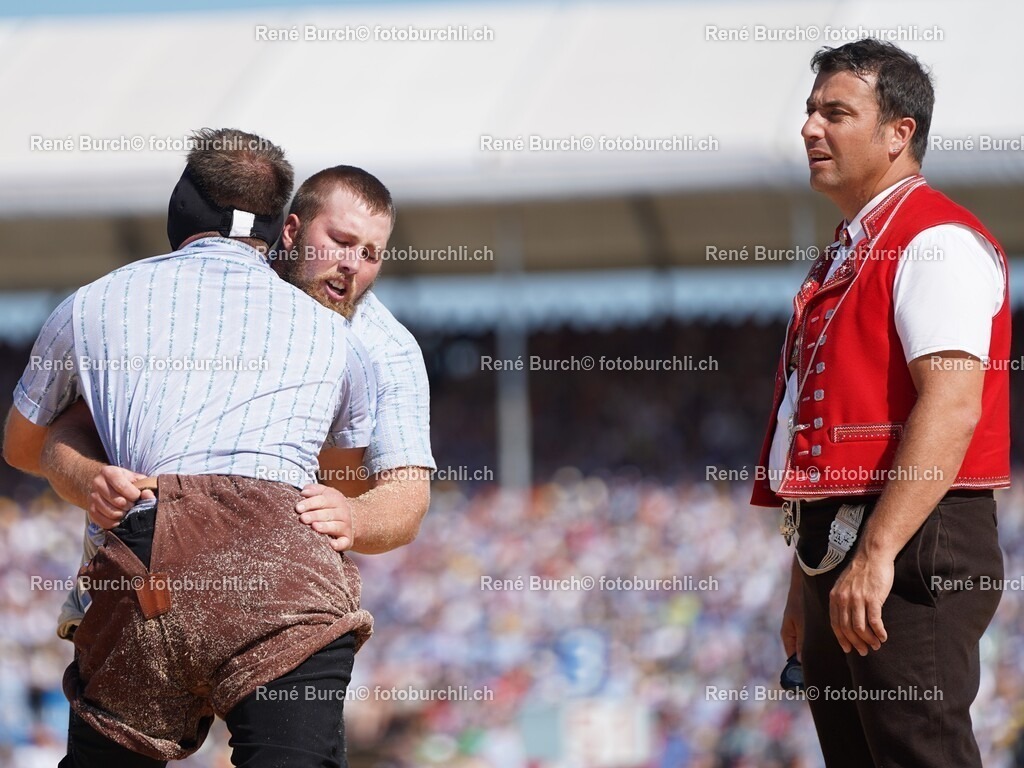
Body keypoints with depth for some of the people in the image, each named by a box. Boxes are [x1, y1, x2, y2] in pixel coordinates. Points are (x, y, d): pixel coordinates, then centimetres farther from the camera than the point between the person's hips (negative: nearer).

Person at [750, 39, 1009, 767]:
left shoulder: (935, 242, -10)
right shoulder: (845, 255, 21)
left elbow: (951, 408, -22)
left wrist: (877, 555, -28)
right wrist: (806, 582, 25)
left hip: (912, 547, -10)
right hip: (837, 546, 10)